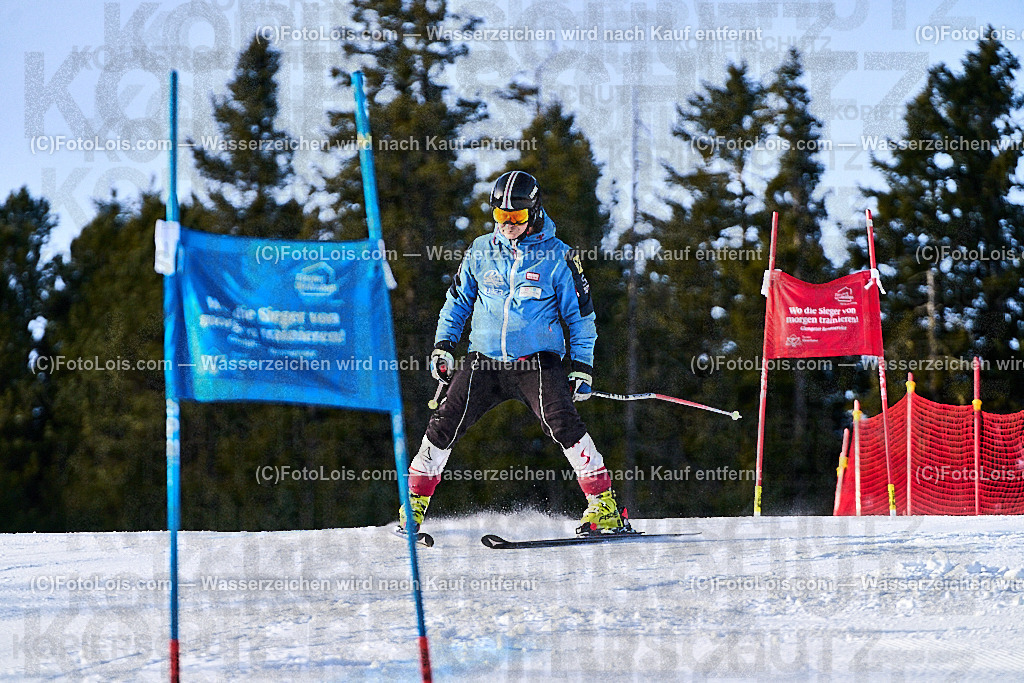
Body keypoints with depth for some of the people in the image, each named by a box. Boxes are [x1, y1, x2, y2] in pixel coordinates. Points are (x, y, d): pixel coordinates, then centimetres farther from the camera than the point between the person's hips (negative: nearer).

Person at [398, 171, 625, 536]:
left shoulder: (556, 256, -2)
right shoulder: (481, 251, 6)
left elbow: (580, 314, 4)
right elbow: (458, 300, 19)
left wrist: (582, 366, -2)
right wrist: (442, 346, 11)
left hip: (538, 360, -3)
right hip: (484, 360, 3)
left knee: (562, 422, -23)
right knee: (444, 425, -5)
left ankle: (604, 504, -20)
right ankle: (416, 500, 13)